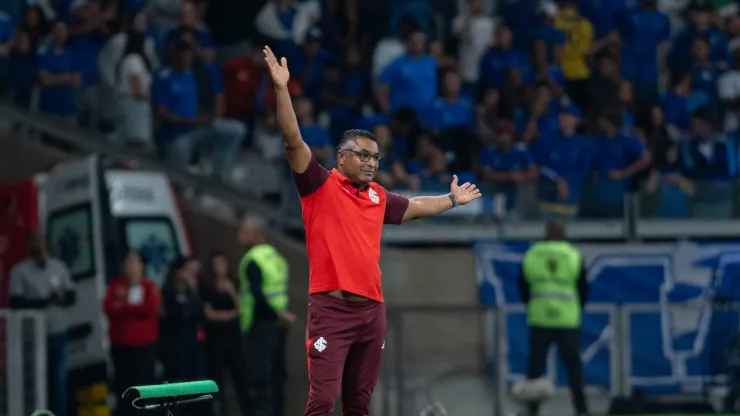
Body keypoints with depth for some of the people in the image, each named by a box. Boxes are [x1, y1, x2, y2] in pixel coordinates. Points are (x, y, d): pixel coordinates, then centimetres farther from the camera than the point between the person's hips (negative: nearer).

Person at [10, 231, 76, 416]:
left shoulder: (59, 266, 10)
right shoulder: (19, 271, -3)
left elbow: (72, 296, 11)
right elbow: (16, 302, -12)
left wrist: (62, 298, -14)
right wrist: (44, 300, -22)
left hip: (58, 333, 4)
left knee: (59, 379, 6)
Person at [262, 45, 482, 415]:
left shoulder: (378, 197, 16)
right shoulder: (321, 186, 0)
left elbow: (415, 207, 36)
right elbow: (293, 141, -11)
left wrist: (452, 200, 44)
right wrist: (282, 89, -19)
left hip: (372, 308, 6)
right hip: (332, 307, -6)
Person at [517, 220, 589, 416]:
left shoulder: (531, 256, 1)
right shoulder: (574, 257, -1)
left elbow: (523, 288, 7)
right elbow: (584, 288, 4)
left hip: (539, 320, 1)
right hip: (568, 321, -1)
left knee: (536, 364, 7)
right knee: (573, 364, 5)